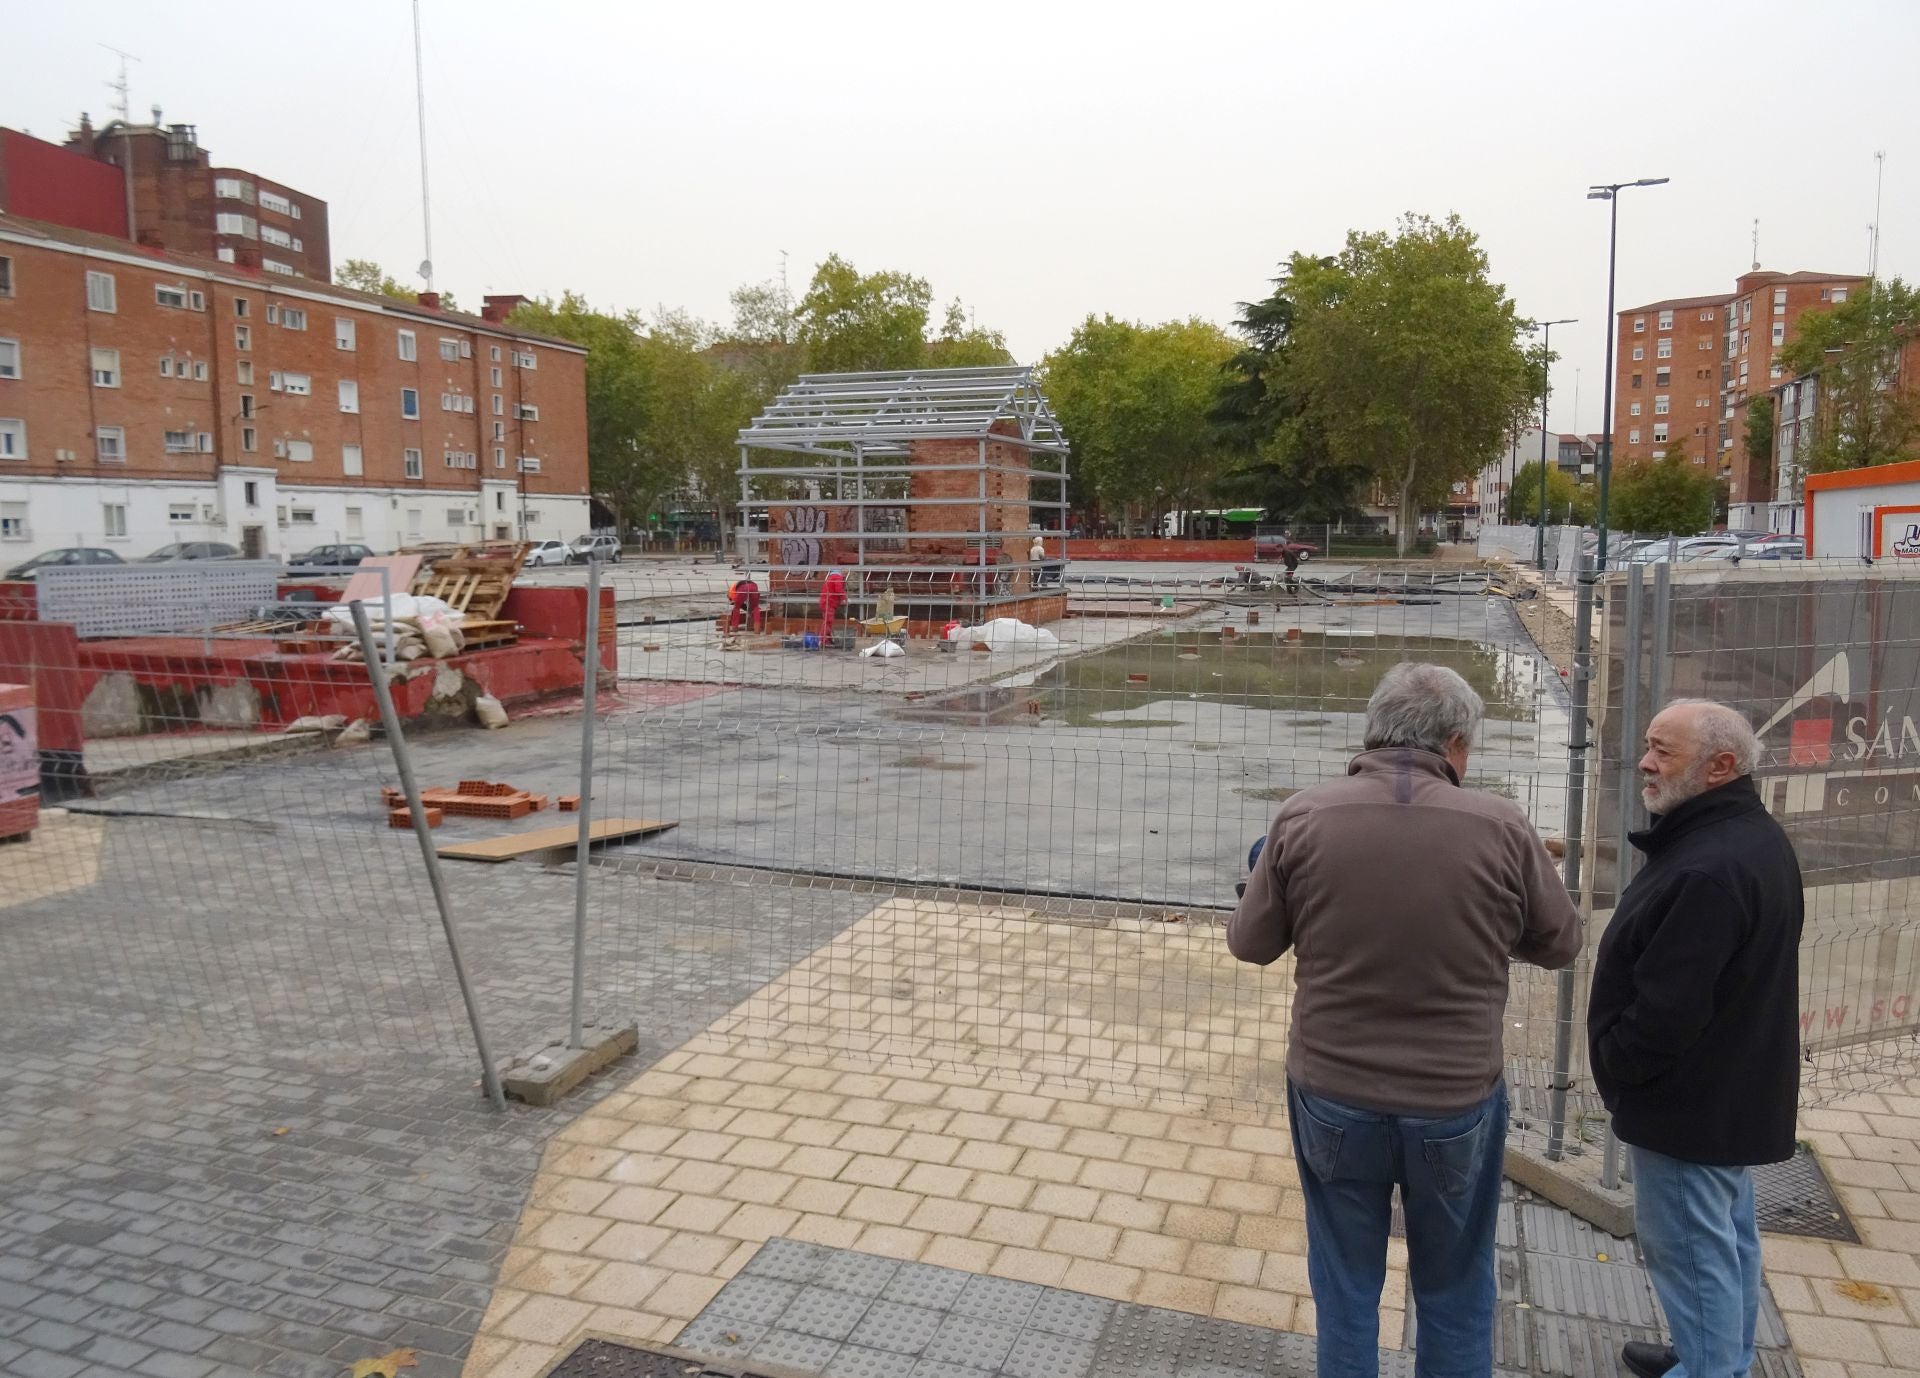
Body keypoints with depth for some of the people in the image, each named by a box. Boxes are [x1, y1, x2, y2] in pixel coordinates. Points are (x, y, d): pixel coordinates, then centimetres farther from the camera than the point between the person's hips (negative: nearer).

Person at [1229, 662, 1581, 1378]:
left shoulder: (1303, 817, -12)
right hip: (1458, 1103, 0)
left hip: (1333, 1098, 1)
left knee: (1346, 1292, 20)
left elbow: (1249, 942, -3)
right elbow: (1560, 943, 1)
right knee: (1456, 1299, 22)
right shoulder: (1501, 827, -13)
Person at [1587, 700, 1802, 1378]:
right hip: (1736, 1087, 11)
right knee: (1729, 1235, 24)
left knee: (1690, 1248, 3)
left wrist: (1612, 1065, -12)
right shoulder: (1758, 837, 5)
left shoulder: (1705, 870, -31)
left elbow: (1666, 1009, -30)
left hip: (1688, 1102, -11)